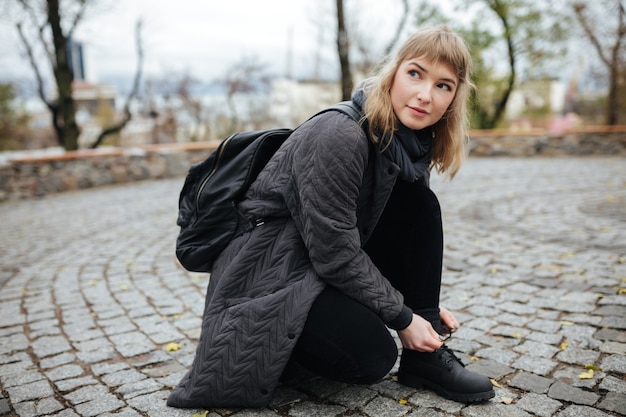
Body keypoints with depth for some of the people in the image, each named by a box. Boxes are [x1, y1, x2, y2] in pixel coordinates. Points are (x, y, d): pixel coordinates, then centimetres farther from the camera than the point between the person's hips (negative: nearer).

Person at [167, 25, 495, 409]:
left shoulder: (411, 141, 1)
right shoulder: (340, 136, -26)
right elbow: (335, 253, -25)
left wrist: (425, 305, 3)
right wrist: (402, 317, -15)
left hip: (334, 268, 8)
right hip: (270, 269, -8)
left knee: (421, 206, -8)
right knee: (372, 357, -24)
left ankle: (425, 355, -2)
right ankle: (265, 340, 3)